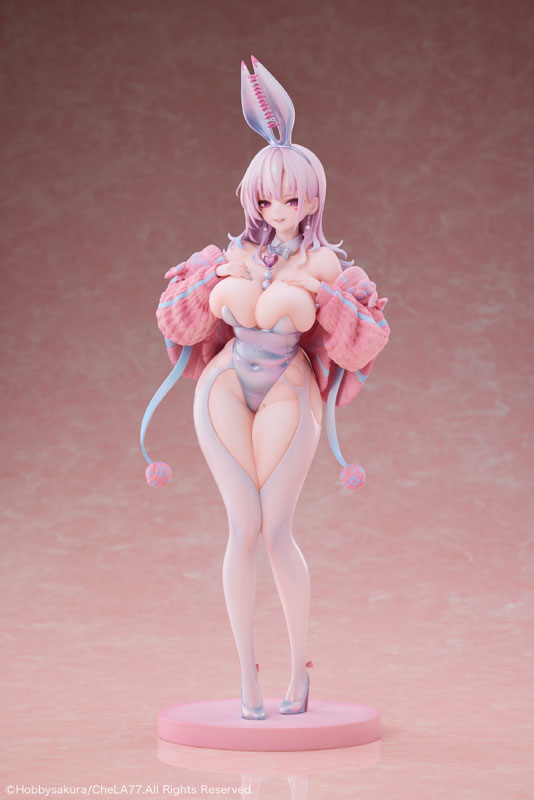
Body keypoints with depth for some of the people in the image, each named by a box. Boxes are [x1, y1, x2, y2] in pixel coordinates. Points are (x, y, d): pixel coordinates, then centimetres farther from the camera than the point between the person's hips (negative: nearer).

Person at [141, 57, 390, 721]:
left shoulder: (323, 261, 1)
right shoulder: (236, 253, 8)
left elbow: (368, 338, -5)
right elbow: (177, 319, 11)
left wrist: (323, 291, -14)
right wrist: (217, 279, -3)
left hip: (287, 396, -2)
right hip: (225, 391, 2)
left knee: (275, 531, -9)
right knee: (243, 528, -6)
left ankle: (302, 666, 9)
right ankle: (248, 676, 0)